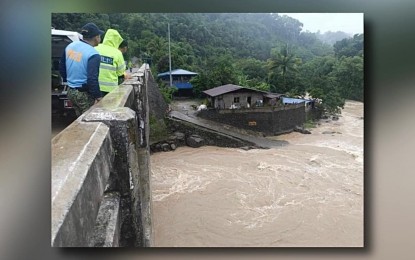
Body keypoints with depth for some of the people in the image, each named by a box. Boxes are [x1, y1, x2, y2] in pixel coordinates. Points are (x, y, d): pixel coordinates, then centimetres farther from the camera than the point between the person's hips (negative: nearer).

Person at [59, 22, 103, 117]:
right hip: (84, 94, -8)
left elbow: (61, 68, 18)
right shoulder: (93, 54, -19)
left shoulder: (70, 46, 6)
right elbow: (92, 79, -25)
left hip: (70, 91, 8)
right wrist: (98, 96, -18)